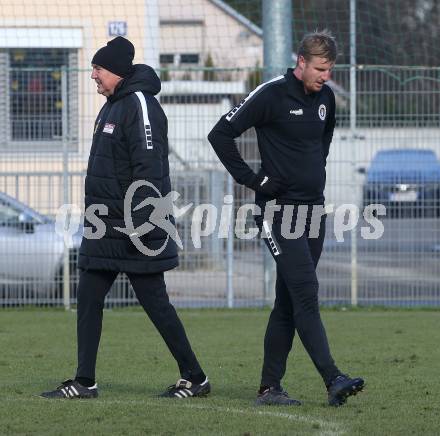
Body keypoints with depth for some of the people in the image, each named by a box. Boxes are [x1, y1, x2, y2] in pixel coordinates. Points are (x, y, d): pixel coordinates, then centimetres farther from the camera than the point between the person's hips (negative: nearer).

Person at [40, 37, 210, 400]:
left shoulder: (140, 105, -14)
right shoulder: (112, 106, 16)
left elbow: (149, 170, -21)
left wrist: (140, 223, -25)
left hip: (134, 231, -10)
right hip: (105, 227, 10)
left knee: (154, 302, -3)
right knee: (88, 299, 5)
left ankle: (195, 378, 7)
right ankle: (84, 383, 8)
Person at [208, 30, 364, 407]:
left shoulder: (325, 97, 10)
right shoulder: (271, 95, -12)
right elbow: (221, 135, -11)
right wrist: (250, 179, -11)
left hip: (313, 209, 7)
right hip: (279, 209, -7)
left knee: (289, 302, 8)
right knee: (305, 294, -14)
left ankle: (270, 387, 12)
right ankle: (333, 380, -21)